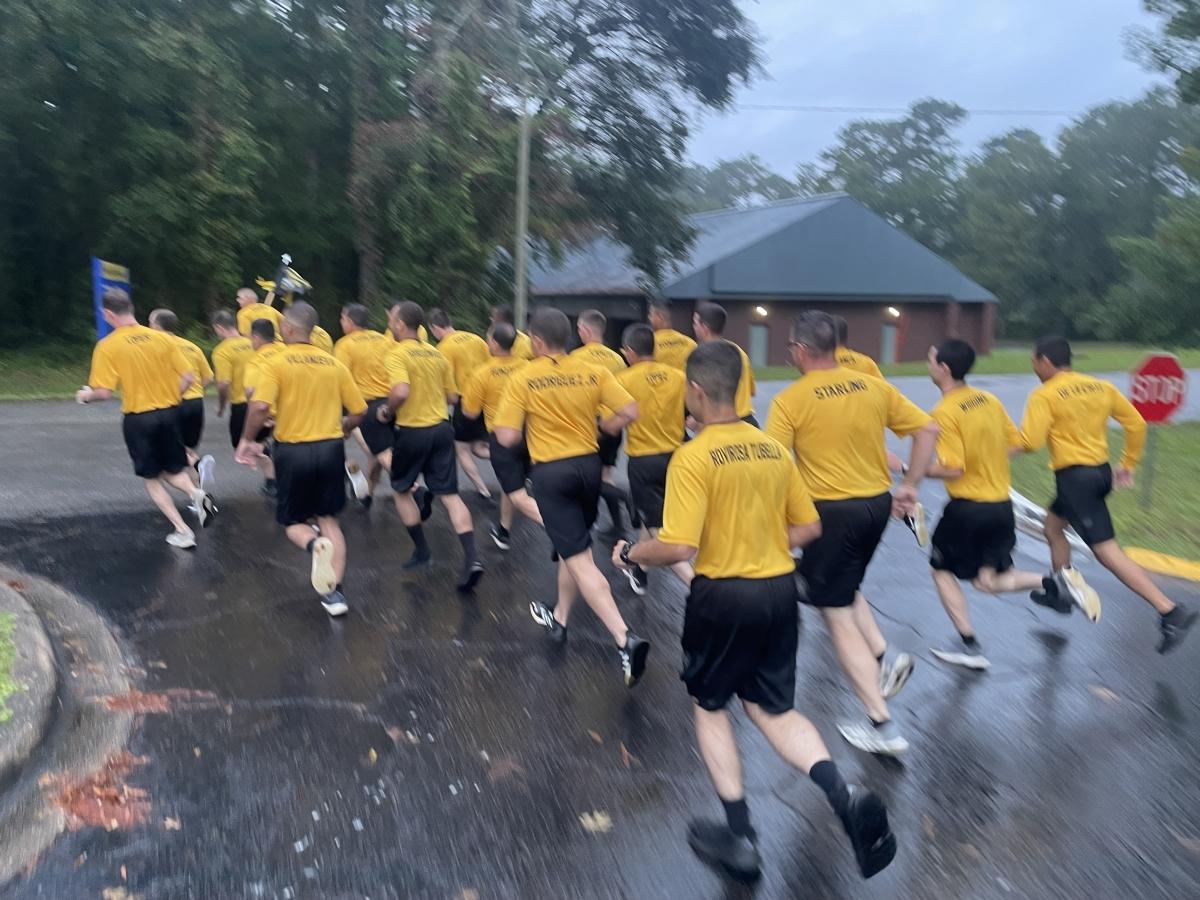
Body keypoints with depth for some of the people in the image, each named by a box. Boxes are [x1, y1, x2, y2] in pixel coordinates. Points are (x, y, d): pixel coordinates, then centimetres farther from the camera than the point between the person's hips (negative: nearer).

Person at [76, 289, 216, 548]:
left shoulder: (108, 346, -10)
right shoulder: (162, 338, 0)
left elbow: (104, 392, -14)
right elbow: (188, 377, -2)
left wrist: (86, 395, 8)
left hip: (138, 418, -3)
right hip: (169, 413, 3)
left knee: (151, 479, 13)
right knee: (173, 471, 20)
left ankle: (182, 532, 6)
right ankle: (196, 494, -12)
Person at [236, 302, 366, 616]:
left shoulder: (276, 363, -8)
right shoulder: (334, 364, 4)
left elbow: (260, 406, -22)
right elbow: (358, 411, 6)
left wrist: (247, 440, -6)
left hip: (293, 451, -3)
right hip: (331, 449, 3)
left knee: (294, 521, 15)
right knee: (328, 518, 16)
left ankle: (315, 544, -20)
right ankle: (335, 591, 7)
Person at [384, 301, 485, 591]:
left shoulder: (398, 354, -11)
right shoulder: (437, 354, 8)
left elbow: (400, 392, -27)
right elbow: (452, 397, 11)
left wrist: (388, 411, -9)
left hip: (412, 432, -5)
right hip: (441, 429, 5)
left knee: (401, 490, 18)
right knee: (449, 494, 3)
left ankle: (422, 551, 21)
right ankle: (471, 558, -10)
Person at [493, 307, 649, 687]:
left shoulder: (522, 379, -9)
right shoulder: (593, 372, -1)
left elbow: (507, 438, -13)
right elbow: (630, 411, -7)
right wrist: (601, 428, 11)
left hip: (552, 472, -4)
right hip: (589, 464, 5)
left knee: (580, 560, -3)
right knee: (572, 548, 24)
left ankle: (625, 638, -16)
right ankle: (559, 619, 41)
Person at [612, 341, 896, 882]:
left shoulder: (693, 458, -17)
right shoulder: (774, 449, 3)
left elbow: (679, 548, -22)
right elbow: (808, 528, 8)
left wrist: (629, 553, -4)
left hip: (723, 596, -5)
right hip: (780, 590, 6)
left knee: (709, 705, 18)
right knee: (773, 708, 20)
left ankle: (741, 837, 21)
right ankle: (844, 795, -3)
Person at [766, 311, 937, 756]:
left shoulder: (790, 400, -11)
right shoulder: (874, 387, 3)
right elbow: (928, 429, 5)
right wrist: (909, 486, 11)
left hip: (832, 510, -6)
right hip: (878, 504, 6)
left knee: (837, 614, 6)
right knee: (846, 587, 30)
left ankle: (882, 726, 7)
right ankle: (884, 657, 10)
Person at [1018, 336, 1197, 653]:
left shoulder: (1044, 395, -12)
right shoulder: (1101, 387, 8)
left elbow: (1029, 443, -18)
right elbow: (1136, 424, 10)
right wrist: (1127, 465, 18)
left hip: (1074, 477, -8)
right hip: (1101, 472, 8)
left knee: (1107, 550, -9)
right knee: (1053, 523, 27)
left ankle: (1170, 611, -15)